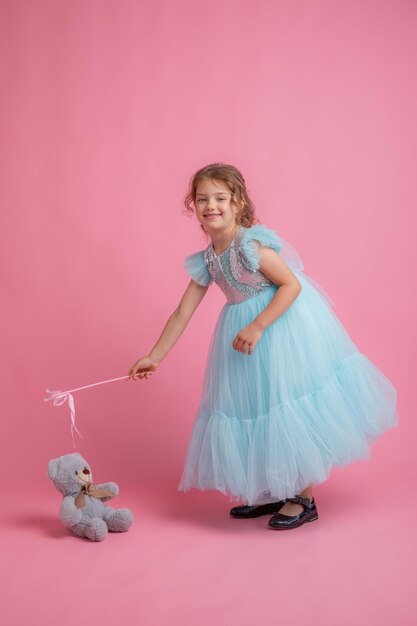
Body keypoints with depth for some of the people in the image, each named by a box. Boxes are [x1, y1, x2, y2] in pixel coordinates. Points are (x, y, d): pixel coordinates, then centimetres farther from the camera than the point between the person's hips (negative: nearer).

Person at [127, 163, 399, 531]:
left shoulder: (251, 243, -20)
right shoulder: (207, 259, 1)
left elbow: (292, 284, -21)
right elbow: (182, 313, 5)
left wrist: (256, 327, -26)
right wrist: (154, 357, 4)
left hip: (285, 324, -8)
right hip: (245, 328, 8)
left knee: (291, 407, -2)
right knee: (257, 410, 12)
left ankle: (303, 499, 11)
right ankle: (273, 491, 27)